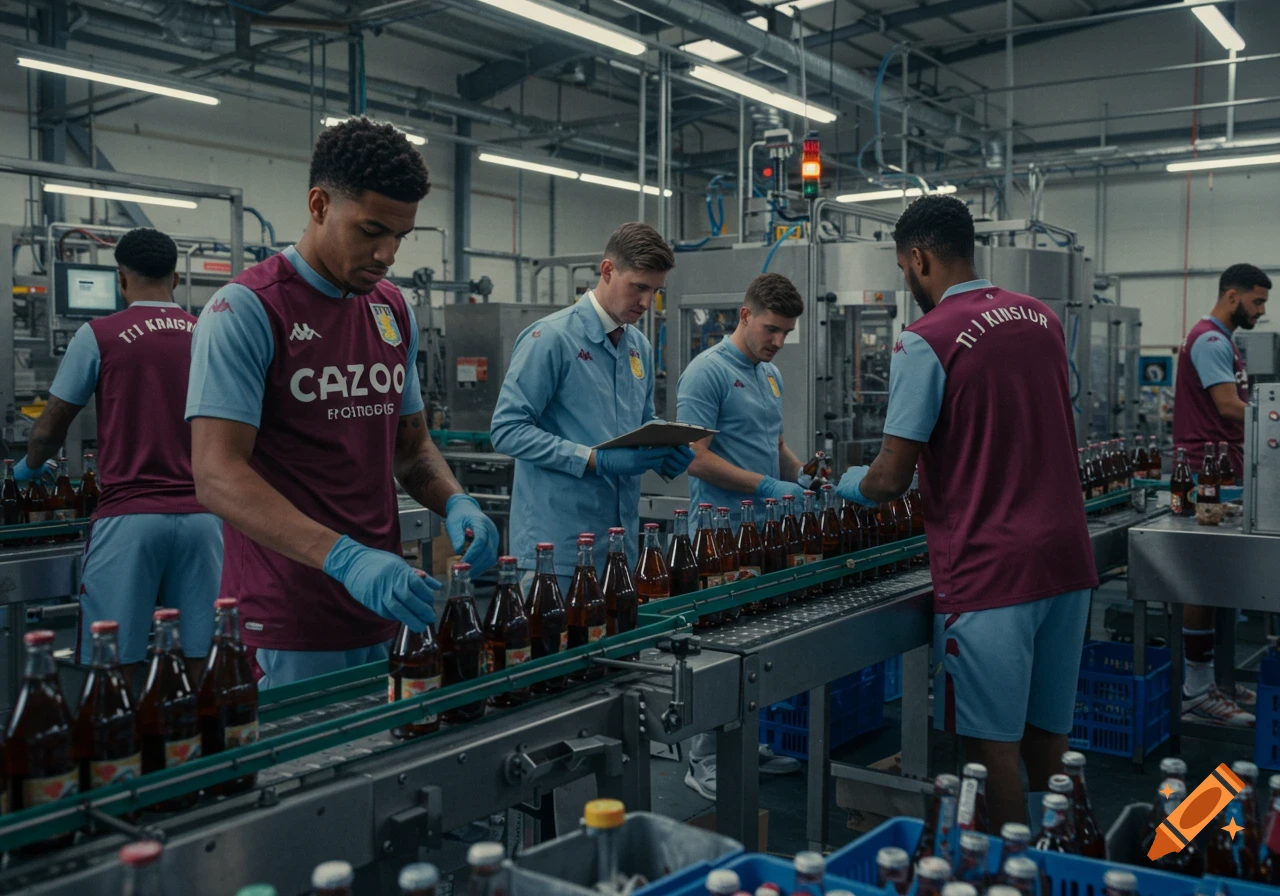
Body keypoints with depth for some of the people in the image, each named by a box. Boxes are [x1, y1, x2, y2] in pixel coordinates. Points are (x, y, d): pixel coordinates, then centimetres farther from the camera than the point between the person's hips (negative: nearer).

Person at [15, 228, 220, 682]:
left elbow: (49, 429, 5)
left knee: (116, 665, 2)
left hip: (129, 516, -3)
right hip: (201, 514, 3)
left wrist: (30, 466, 27)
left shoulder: (99, 335, -1)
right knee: (201, 662, 6)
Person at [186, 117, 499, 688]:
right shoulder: (247, 310, -12)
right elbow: (217, 475, -20)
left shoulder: (393, 311, 10)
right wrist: (344, 558, -32)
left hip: (384, 613, 7)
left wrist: (454, 503, -3)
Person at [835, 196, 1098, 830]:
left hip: (989, 571, -7)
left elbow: (890, 480, -13)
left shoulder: (926, 342, -13)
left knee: (993, 745, 4)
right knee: (1048, 734, 18)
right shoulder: (1042, 318, 10)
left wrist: (851, 485, 9)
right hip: (1067, 559, 8)